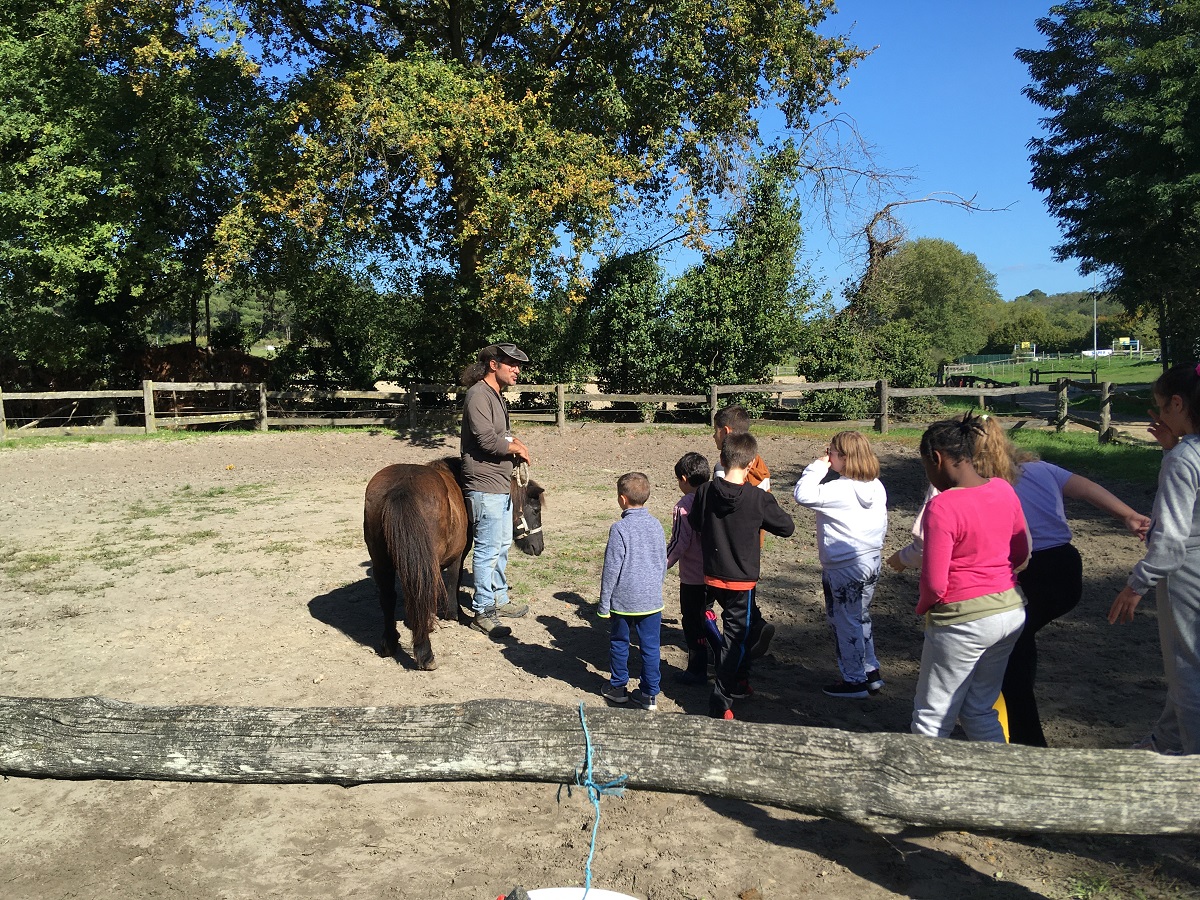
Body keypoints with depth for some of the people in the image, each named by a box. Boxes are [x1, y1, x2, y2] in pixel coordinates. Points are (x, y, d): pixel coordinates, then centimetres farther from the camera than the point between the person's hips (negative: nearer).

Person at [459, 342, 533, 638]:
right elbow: (487, 440, -25)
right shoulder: (478, 395, -16)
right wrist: (517, 448, -8)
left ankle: (499, 599, 33)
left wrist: (515, 445, -5)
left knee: (502, 545, 19)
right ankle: (483, 611, 7)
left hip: (502, 485, 10)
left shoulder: (497, 397, 16)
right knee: (488, 550, -4)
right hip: (485, 486, -10)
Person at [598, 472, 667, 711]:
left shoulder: (620, 528, -15)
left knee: (619, 643, 14)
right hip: (652, 599, 4)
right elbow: (663, 563, 12)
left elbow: (611, 568, -13)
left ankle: (618, 687, 26)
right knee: (650, 646, 9)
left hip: (624, 599, -4)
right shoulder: (656, 525, 2)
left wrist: (604, 602, -5)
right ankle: (650, 694, 15)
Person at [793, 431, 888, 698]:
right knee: (860, 619, 22)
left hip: (844, 568, -9)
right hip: (871, 561, 9)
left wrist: (817, 467, -19)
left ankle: (854, 681, 17)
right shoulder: (876, 486, 4)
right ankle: (871, 673, 31)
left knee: (846, 623, 6)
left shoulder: (840, 490, -23)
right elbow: (882, 524, 13)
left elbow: (803, 495, -31)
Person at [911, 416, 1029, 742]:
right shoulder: (1004, 490, 0)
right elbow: (1022, 552, 13)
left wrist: (923, 607, 1)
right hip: (1011, 610, 8)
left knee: (931, 718, 7)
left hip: (964, 620, -7)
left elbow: (934, 583, -19)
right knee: (980, 709, 22)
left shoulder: (941, 507, -22)